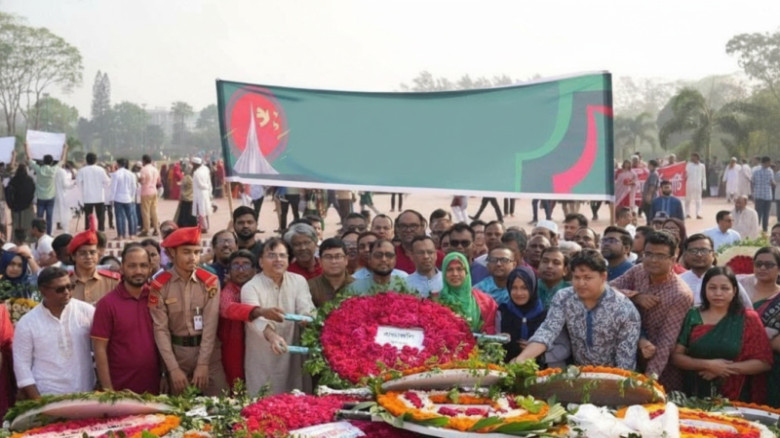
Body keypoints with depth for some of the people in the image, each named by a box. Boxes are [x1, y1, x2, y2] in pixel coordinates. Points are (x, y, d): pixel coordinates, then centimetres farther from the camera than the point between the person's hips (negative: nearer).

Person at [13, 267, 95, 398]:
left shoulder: (86, 311, -1)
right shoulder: (26, 323, -3)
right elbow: (22, 365, -2)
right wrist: (38, 402, -8)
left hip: (85, 395, 1)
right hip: (47, 398, -1)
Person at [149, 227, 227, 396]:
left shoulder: (210, 281, -4)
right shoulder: (160, 285, -7)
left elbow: (210, 324, -8)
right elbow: (160, 329, -9)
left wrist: (203, 363, -14)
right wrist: (173, 368, -14)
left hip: (208, 352, 1)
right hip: (177, 352, 0)